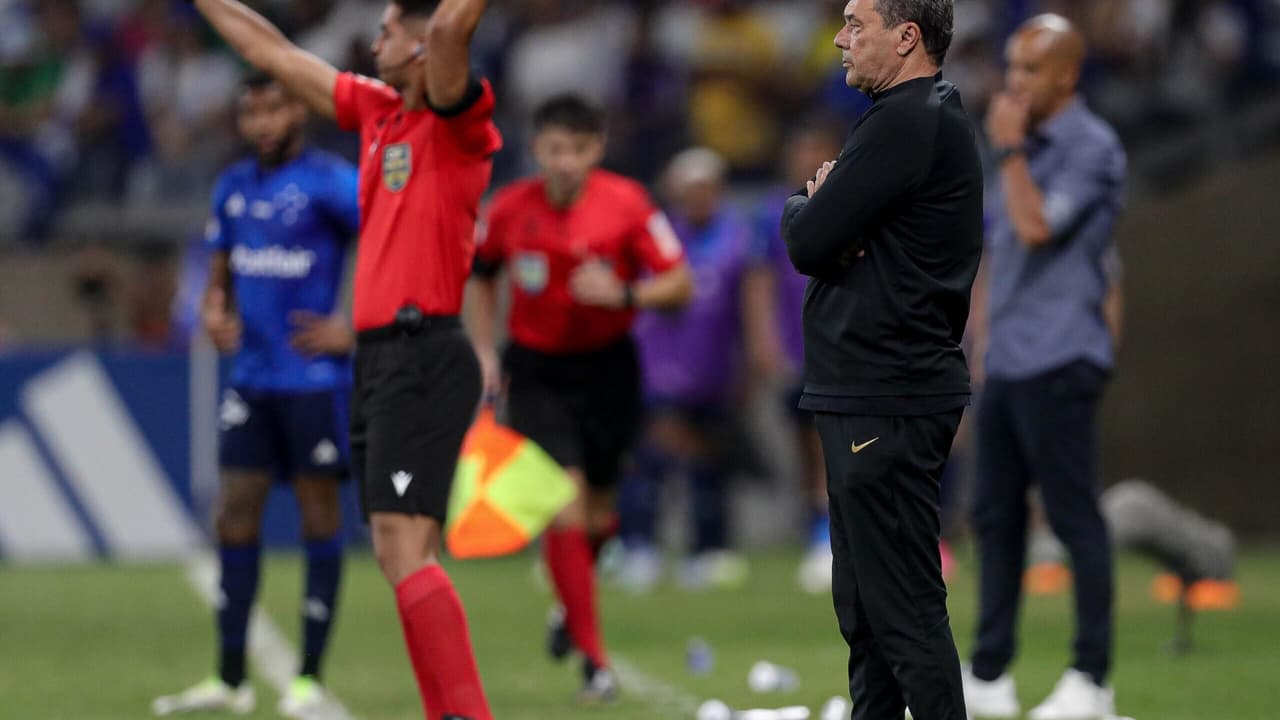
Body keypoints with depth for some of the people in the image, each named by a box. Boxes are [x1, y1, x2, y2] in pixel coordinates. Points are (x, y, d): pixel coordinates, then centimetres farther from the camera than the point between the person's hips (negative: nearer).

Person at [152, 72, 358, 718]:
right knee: (235, 516, 5)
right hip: (251, 375, 6)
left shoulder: (329, 181, -10)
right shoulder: (233, 187, 11)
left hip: (314, 377, -6)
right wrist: (214, 312, 0)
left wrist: (356, 328, -16)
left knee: (319, 514, 1)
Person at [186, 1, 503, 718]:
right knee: (404, 556, 7)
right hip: (381, 359, 9)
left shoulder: (456, 123, -7)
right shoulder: (379, 112, 16)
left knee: (404, 549, -18)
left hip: (422, 357, -9)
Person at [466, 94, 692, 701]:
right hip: (536, 371, -1)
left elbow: (680, 285, -9)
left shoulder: (626, 203, -12)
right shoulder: (510, 209, -8)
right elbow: (481, 276, 11)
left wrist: (624, 294, -27)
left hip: (607, 366, 1)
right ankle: (593, 661, -11)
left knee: (597, 509, 10)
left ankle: (571, 608, 44)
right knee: (564, 503, -15)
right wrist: (485, 351, 2)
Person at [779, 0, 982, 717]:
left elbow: (808, 241, -17)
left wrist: (805, 207, 4)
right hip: (873, 393, 11)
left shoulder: (906, 124, -15)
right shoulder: (937, 118, 18)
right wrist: (820, 210, -5)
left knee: (904, 611, -10)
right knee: (864, 605, 15)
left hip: (886, 403, -11)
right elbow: (812, 238, 17)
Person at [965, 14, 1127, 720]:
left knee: (1074, 516, -6)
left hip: (1057, 363, -9)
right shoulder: (1027, 149, 17)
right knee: (995, 516, 9)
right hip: (1006, 364, 9)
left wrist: (1009, 151, -11)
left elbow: (1036, 228, -20)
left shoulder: (1092, 149, -10)